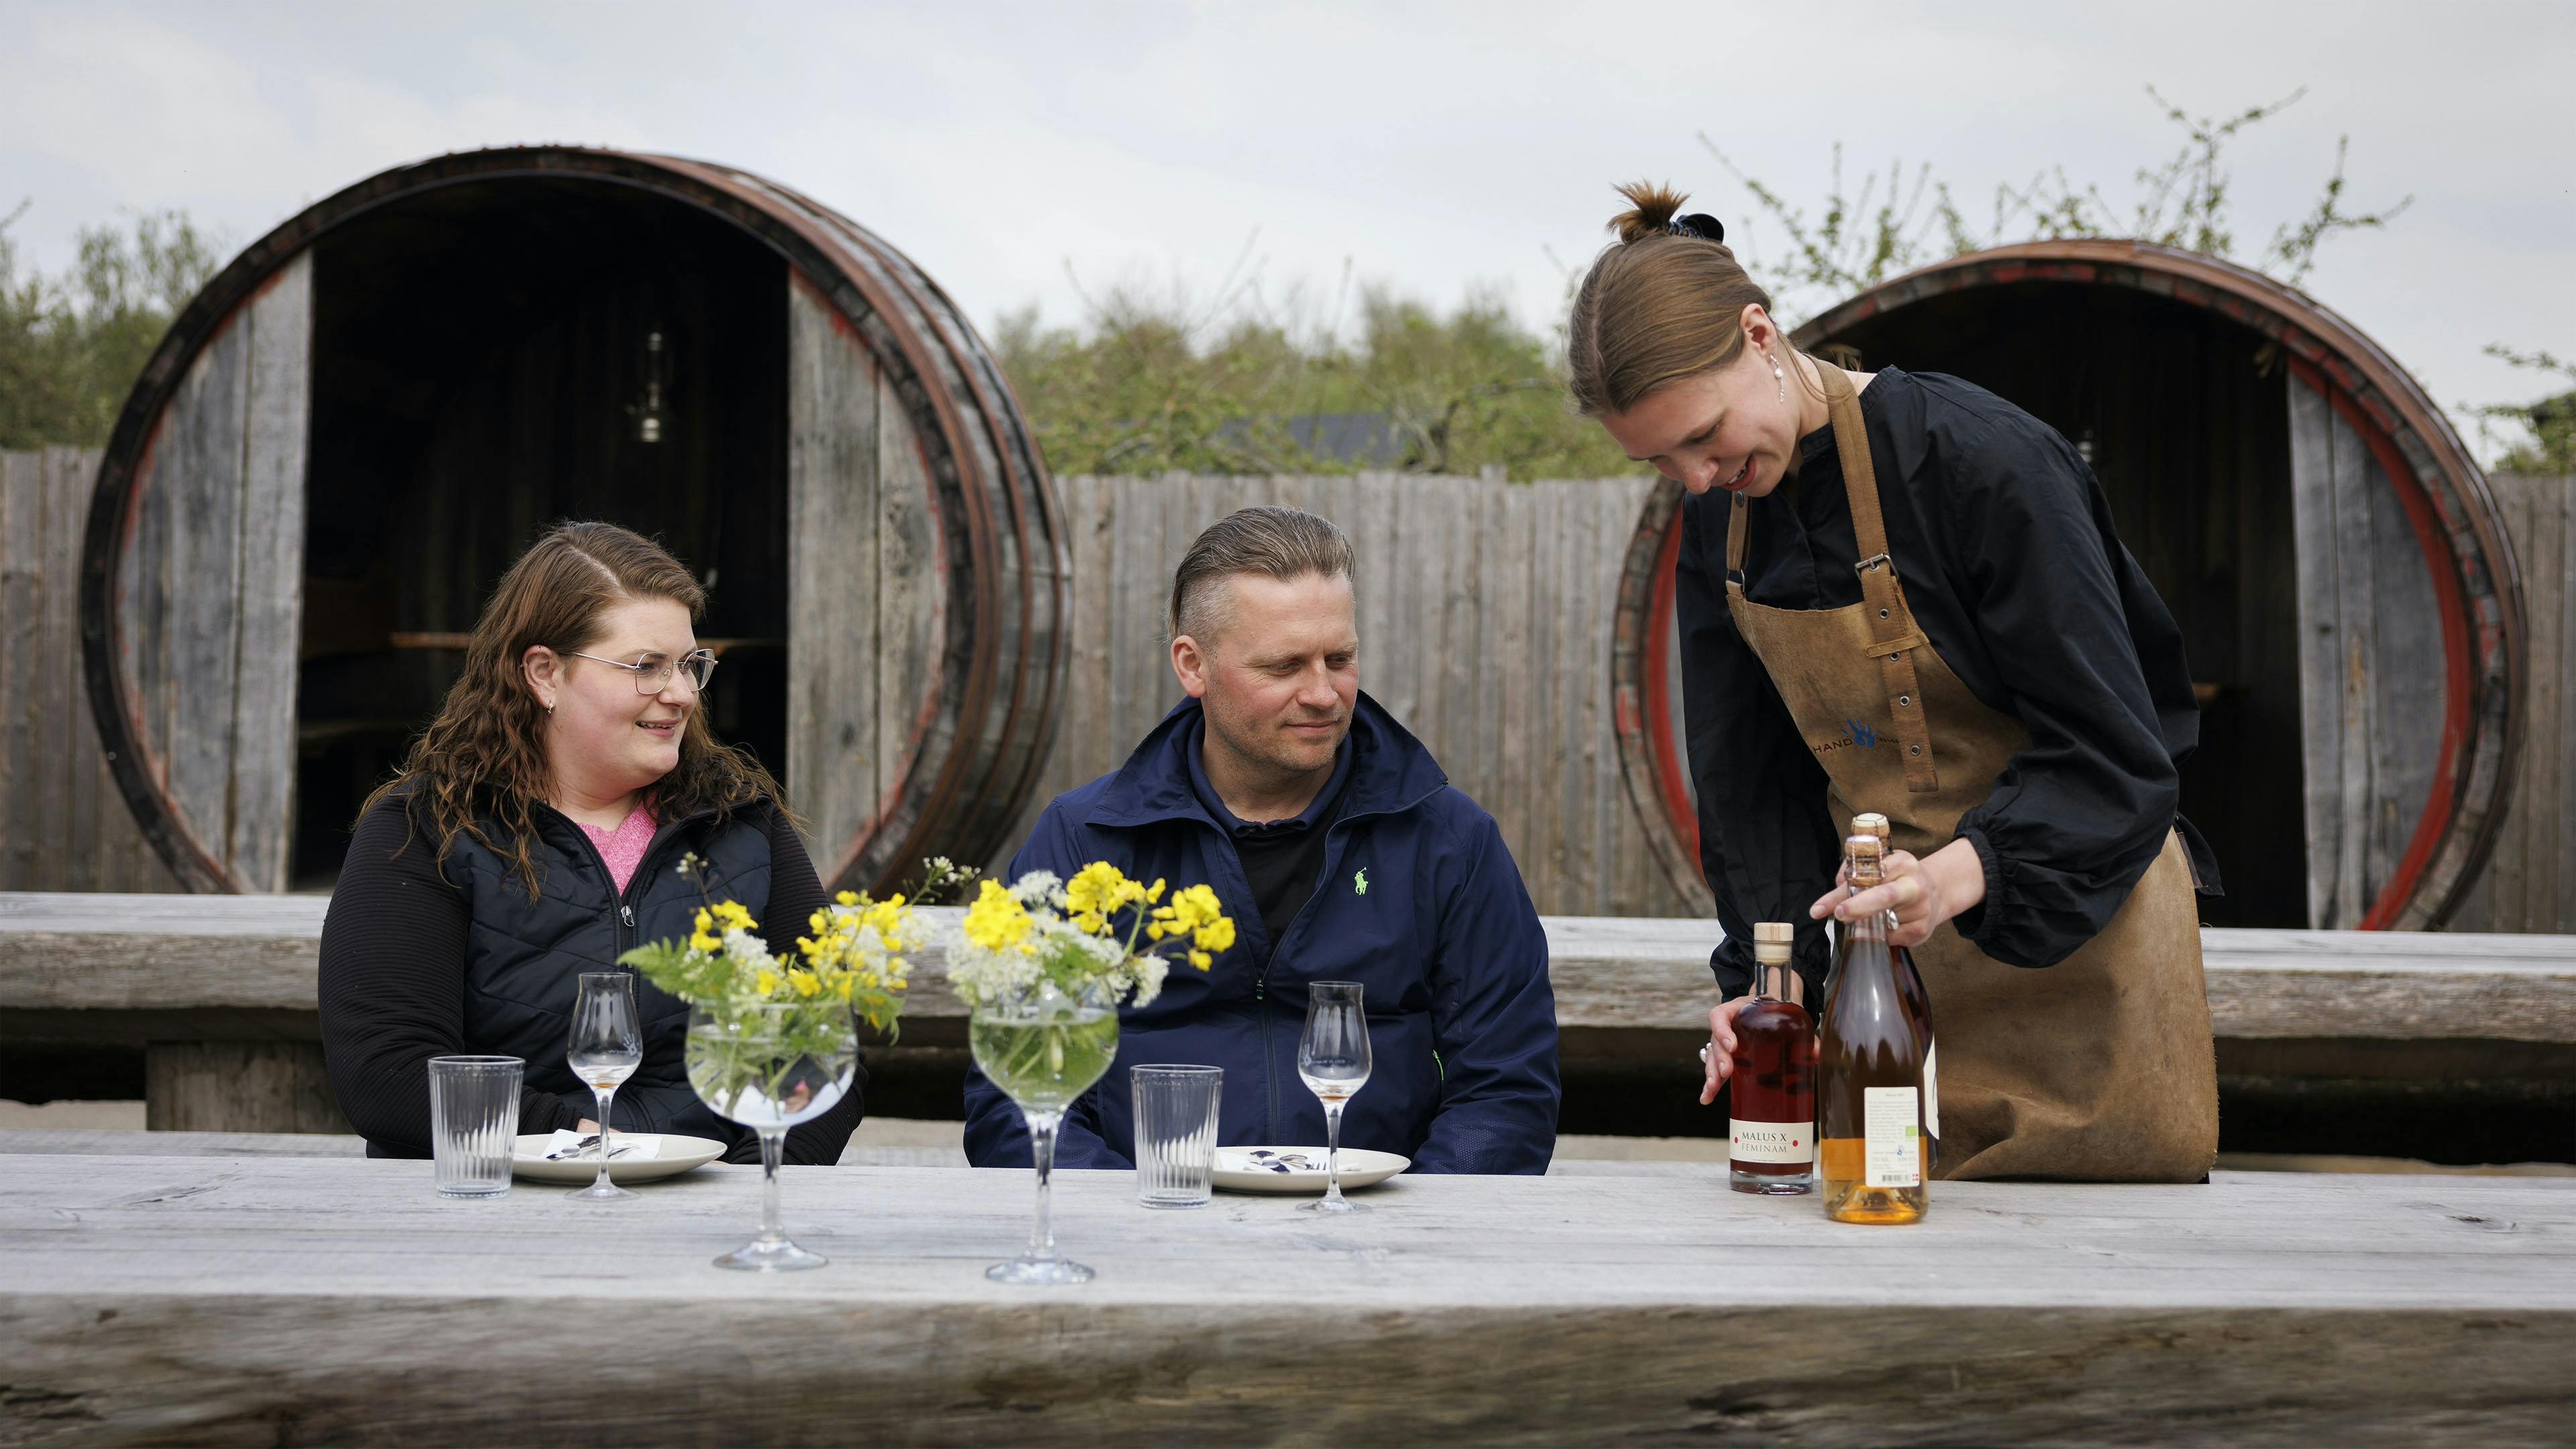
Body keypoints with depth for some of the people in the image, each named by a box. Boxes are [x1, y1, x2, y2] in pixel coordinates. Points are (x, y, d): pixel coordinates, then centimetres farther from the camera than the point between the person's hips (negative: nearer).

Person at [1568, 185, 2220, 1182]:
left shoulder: (1979, 457, -19)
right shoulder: (1717, 519, 2)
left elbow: (2112, 752, -19)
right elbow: (1751, 782, 5)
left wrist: (1964, 872, -34)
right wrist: (1767, 980, -8)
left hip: (2075, 945, -5)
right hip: (1885, 965, 5)